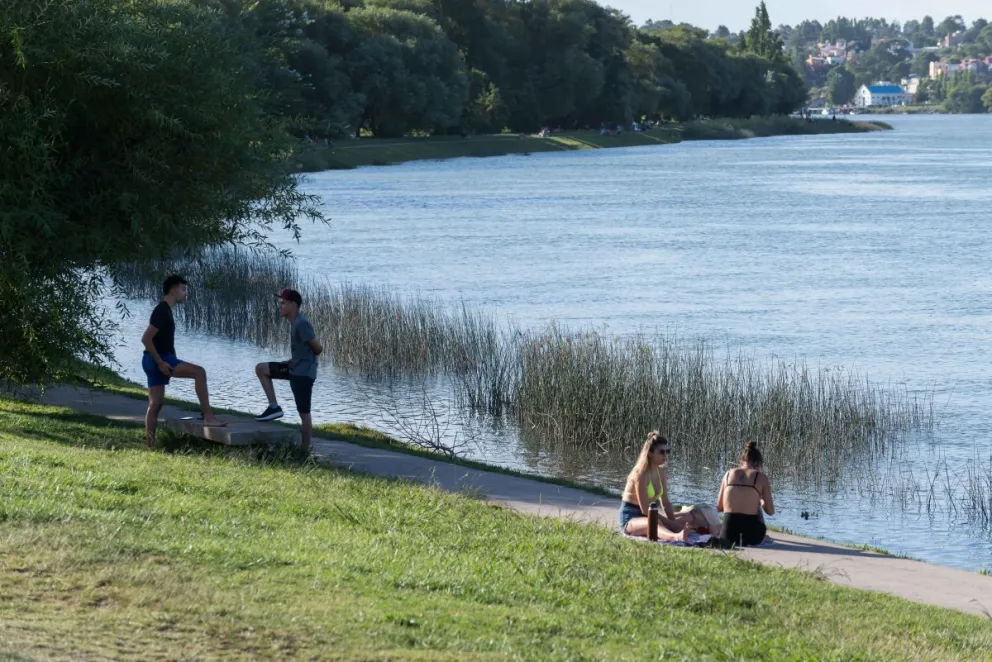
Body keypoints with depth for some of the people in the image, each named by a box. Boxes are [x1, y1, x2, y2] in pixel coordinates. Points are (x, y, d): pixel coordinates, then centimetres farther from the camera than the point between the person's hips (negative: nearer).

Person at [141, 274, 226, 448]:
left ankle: (150, 446, 9)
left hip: (155, 361, 10)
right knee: (199, 372, -17)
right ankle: (208, 416, -19)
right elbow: (146, 339, -22)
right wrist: (161, 363, -22)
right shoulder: (162, 311, -15)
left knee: (156, 403, 9)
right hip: (158, 359, -10)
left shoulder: (164, 310, 17)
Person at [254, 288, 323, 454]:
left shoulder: (301, 324, -19)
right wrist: (292, 360, 9)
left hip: (303, 373, -10)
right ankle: (274, 407, 8)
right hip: (295, 368, 10)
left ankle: (305, 452, 3)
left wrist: (308, 359, 2)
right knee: (261, 369, 10)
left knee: (304, 413, -3)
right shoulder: (294, 322, 10)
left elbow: (318, 348, -17)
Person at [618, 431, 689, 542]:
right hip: (630, 519, -10)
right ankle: (676, 537, -73)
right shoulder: (641, 475, -19)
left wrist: (674, 523, -8)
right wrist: (671, 523, -19)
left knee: (681, 525, -12)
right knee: (655, 523, -41)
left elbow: (666, 503, 9)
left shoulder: (662, 473, 6)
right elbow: (645, 509, -22)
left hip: (647, 516, 10)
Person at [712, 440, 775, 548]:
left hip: (729, 531, 2)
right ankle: (745, 543, 5)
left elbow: (719, 507, 15)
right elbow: (771, 511, 5)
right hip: (751, 530, -2)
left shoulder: (729, 474, 12)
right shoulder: (761, 477, 4)